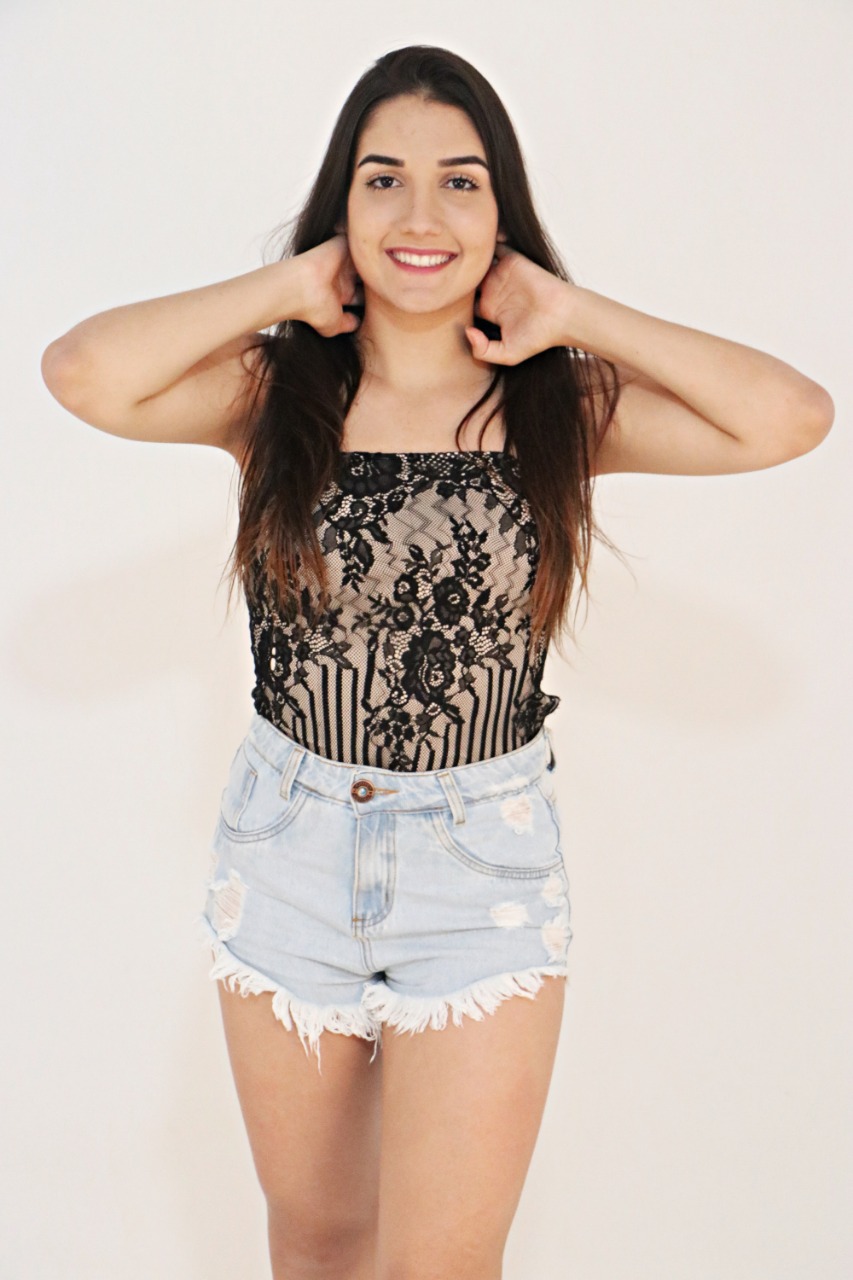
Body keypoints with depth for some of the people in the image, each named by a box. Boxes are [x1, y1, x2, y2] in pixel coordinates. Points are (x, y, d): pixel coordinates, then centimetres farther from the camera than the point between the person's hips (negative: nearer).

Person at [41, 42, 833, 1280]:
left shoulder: (565, 401, -5)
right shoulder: (276, 389, -5)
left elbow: (793, 416, -19)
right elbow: (84, 374, -24)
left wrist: (577, 317, -13)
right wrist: (286, 290, -13)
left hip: (486, 858, -1)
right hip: (290, 848, 1)